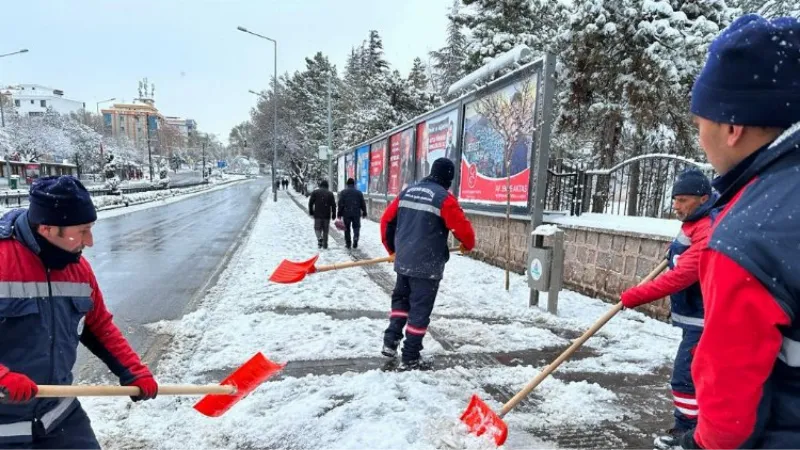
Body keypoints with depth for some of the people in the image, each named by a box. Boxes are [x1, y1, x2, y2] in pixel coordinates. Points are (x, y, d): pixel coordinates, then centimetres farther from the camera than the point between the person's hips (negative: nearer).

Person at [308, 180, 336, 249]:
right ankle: (325, 244, 11)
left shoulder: (315, 192, 3)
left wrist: (311, 212, 11)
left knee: (317, 228, 8)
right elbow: (333, 205, 3)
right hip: (327, 215, 1)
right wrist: (334, 215, 8)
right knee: (325, 230, 9)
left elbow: (310, 203, 1)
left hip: (317, 215, -1)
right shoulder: (330, 193, 4)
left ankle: (319, 238, -19)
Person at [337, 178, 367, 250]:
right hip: (356, 213, 0)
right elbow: (363, 203, 5)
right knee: (356, 227, 12)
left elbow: (340, 204, -3)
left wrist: (339, 213, 1)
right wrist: (364, 212, 14)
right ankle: (355, 238, -13)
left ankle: (348, 243, 12)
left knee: (347, 228, 10)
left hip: (346, 213, 0)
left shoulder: (343, 192, 0)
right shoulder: (359, 192, 3)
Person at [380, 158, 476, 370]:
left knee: (401, 299, 25)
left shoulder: (407, 192, 8)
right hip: (427, 265, -6)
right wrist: (468, 245, 11)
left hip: (403, 261, 6)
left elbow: (386, 220, 12)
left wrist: (392, 248, 25)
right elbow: (462, 227, -12)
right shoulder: (444, 198, -11)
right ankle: (410, 358, 11)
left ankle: (391, 340, 17)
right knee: (420, 309, 4)